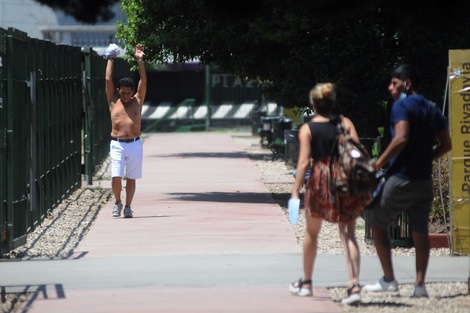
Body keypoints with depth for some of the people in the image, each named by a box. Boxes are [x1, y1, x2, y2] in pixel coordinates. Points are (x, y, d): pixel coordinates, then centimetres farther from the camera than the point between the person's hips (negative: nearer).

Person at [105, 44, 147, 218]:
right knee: (116, 176, -10)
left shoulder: (137, 101, 8)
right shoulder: (113, 102, 7)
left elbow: (143, 81, 3)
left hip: (135, 144, 1)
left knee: (131, 178, 4)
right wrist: (110, 60, 7)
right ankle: (117, 202, 12)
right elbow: (108, 80, 5)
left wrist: (140, 60, -2)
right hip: (117, 144, -1)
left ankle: (128, 207, 14)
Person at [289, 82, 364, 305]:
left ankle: (306, 283, 33)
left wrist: (295, 191, -8)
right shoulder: (345, 123, 3)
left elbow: (304, 162, -10)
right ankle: (354, 285, -19)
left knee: (312, 233, 18)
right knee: (348, 234, -3)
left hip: (319, 181, -1)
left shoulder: (307, 129, -4)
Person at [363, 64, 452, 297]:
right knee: (420, 231, 9)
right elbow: (446, 145, 14)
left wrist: (379, 163, -15)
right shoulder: (432, 109, 13)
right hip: (424, 180, 7)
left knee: (378, 224, 7)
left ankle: (388, 280, 4)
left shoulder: (402, 105, -10)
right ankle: (420, 284, 4)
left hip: (400, 179, -7)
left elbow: (401, 138, -23)